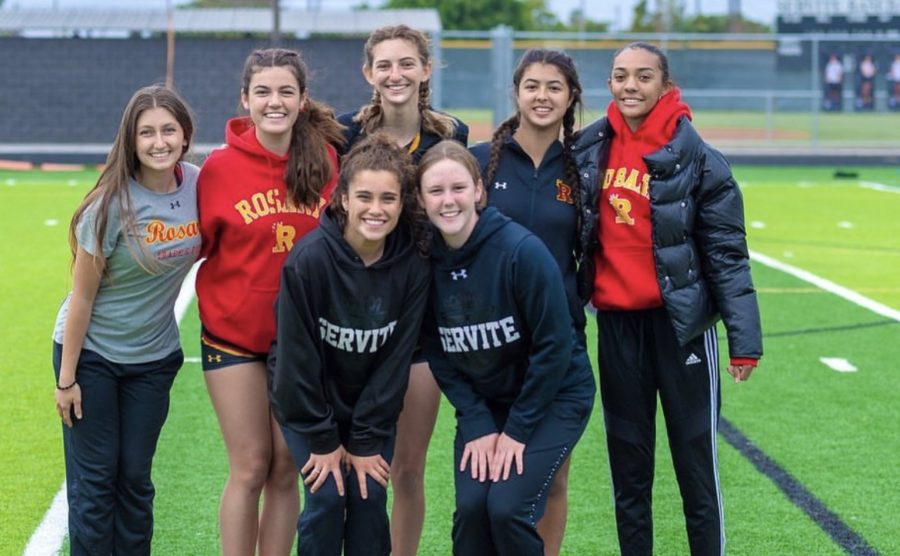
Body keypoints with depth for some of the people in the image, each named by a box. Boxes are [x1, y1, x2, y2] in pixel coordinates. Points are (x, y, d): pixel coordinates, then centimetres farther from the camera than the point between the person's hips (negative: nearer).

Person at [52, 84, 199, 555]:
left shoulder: (198, 184, -9)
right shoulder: (114, 204, -21)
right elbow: (81, 295, -15)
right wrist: (66, 378, -12)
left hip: (153, 357, 4)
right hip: (92, 353, -4)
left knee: (135, 478, 10)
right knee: (94, 480, 1)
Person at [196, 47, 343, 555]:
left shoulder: (328, 160, -5)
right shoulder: (221, 167, -8)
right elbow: (197, 244, 3)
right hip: (235, 335, -2)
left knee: (285, 469, 7)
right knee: (251, 468, 0)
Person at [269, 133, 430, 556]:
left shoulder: (413, 265, -16)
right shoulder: (309, 259, -26)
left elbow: (395, 358, -11)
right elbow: (298, 356, -19)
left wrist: (367, 441, -10)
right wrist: (322, 440, -14)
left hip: (372, 403, 3)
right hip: (307, 401, -3)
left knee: (369, 496, -4)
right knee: (327, 497, -11)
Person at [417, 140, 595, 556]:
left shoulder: (521, 250, -23)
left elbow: (554, 345, -19)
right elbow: (439, 354, -2)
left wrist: (518, 430, -15)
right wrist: (477, 425, -10)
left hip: (552, 396, -4)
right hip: (482, 402, 4)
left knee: (507, 506, -18)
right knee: (470, 506, -13)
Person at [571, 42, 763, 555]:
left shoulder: (696, 157, -8)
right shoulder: (589, 148, 5)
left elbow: (727, 253, -9)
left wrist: (745, 337, -14)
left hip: (681, 323, -4)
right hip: (616, 324, 4)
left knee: (696, 462, 2)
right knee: (629, 466, 12)